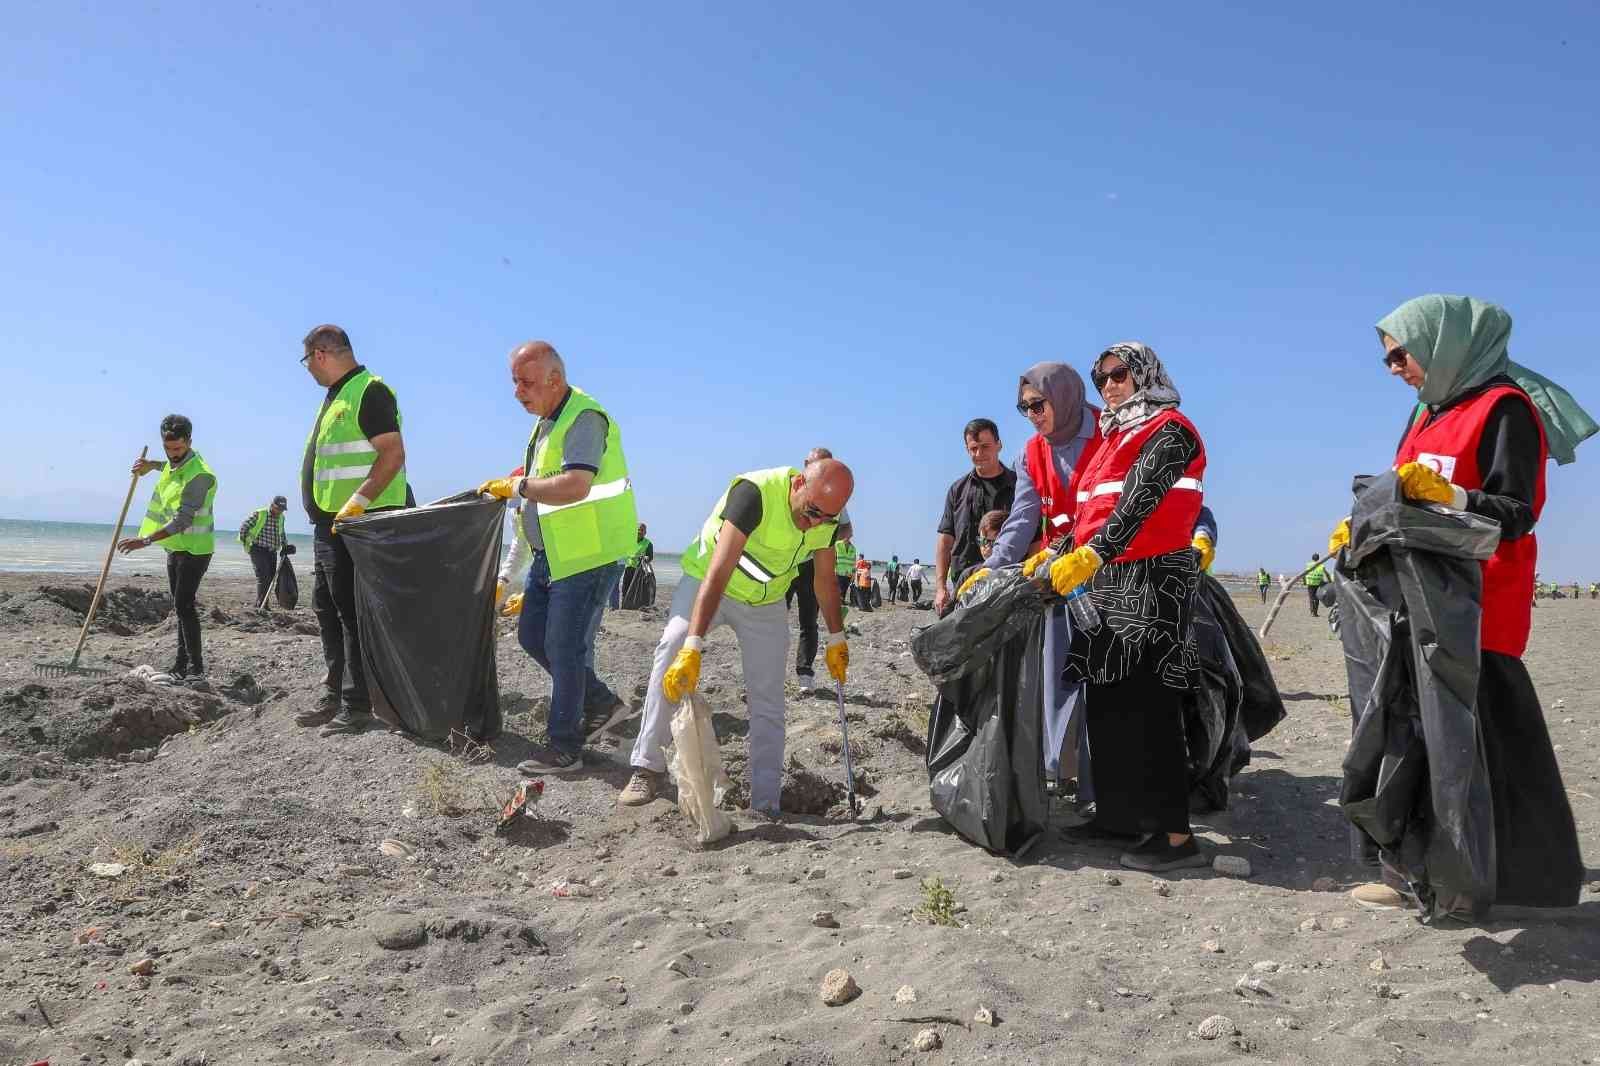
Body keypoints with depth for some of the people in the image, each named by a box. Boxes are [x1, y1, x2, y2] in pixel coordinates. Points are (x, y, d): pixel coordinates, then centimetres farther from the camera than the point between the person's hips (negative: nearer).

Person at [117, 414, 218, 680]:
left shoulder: (199, 474, -24)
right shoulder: (174, 463, 6)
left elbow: (183, 520, -29)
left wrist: (145, 540, -35)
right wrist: (151, 465, 15)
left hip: (194, 548, -10)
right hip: (175, 546, 10)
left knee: (184, 606, -14)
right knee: (181, 606, 13)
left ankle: (197, 667, -12)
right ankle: (182, 665, 19)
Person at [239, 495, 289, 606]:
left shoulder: (281, 518, 10)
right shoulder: (258, 514, -10)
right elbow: (243, 527, -8)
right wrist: (245, 544, -6)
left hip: (272, 551, 7)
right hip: (258, 550, -7)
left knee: (271, 577, 5)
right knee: (262, 577, -15)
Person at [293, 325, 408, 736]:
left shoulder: (369, 391, -11)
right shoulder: (335, 396, 20)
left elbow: (393, 454, -21)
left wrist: (356, 503, -27)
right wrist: (323, 511, 17)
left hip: (354, 522, -10)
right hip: (329, 521, 11)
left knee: (352, 611, -8)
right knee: (327, 609, 15)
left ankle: (357, 705, -2)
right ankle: (335, 693, 24)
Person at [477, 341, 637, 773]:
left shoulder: (584, 418, -19)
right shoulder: (547, 420, 13)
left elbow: (575, 486, -31)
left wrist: (518, 487, -21)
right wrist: (519, 484, 6)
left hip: (587, 556, -10)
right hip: (551, 555, 10)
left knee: (564, 648, -3)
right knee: (531, 636, 15)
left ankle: (563, 747, 11)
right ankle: (603, 703, 26)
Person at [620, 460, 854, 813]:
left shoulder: (827, 516, -15)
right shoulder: (755, 492, -34)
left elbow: (825, 579, 3)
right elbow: (718, 572, -41)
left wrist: (837, 639, 8)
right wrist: (693, 647, -47)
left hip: (766, 602, 4)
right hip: (706, 581, -4)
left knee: (768, 699, -1)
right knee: (671, 658, -25)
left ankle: (766, 804, 7)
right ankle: (647, 769, -13)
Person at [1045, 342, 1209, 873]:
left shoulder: (1169, 429, -4)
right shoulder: (1114, 437, 21)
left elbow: (1139, 501, -19)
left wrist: (1091, 556, -28)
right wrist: (1057, 555, 15)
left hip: (1153, 577, -8)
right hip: (1108, 579, 8)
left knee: (1146, 703, -10)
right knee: (1107, 699, 9)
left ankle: (1174, 834, -6)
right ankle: (1120, 813, 19)